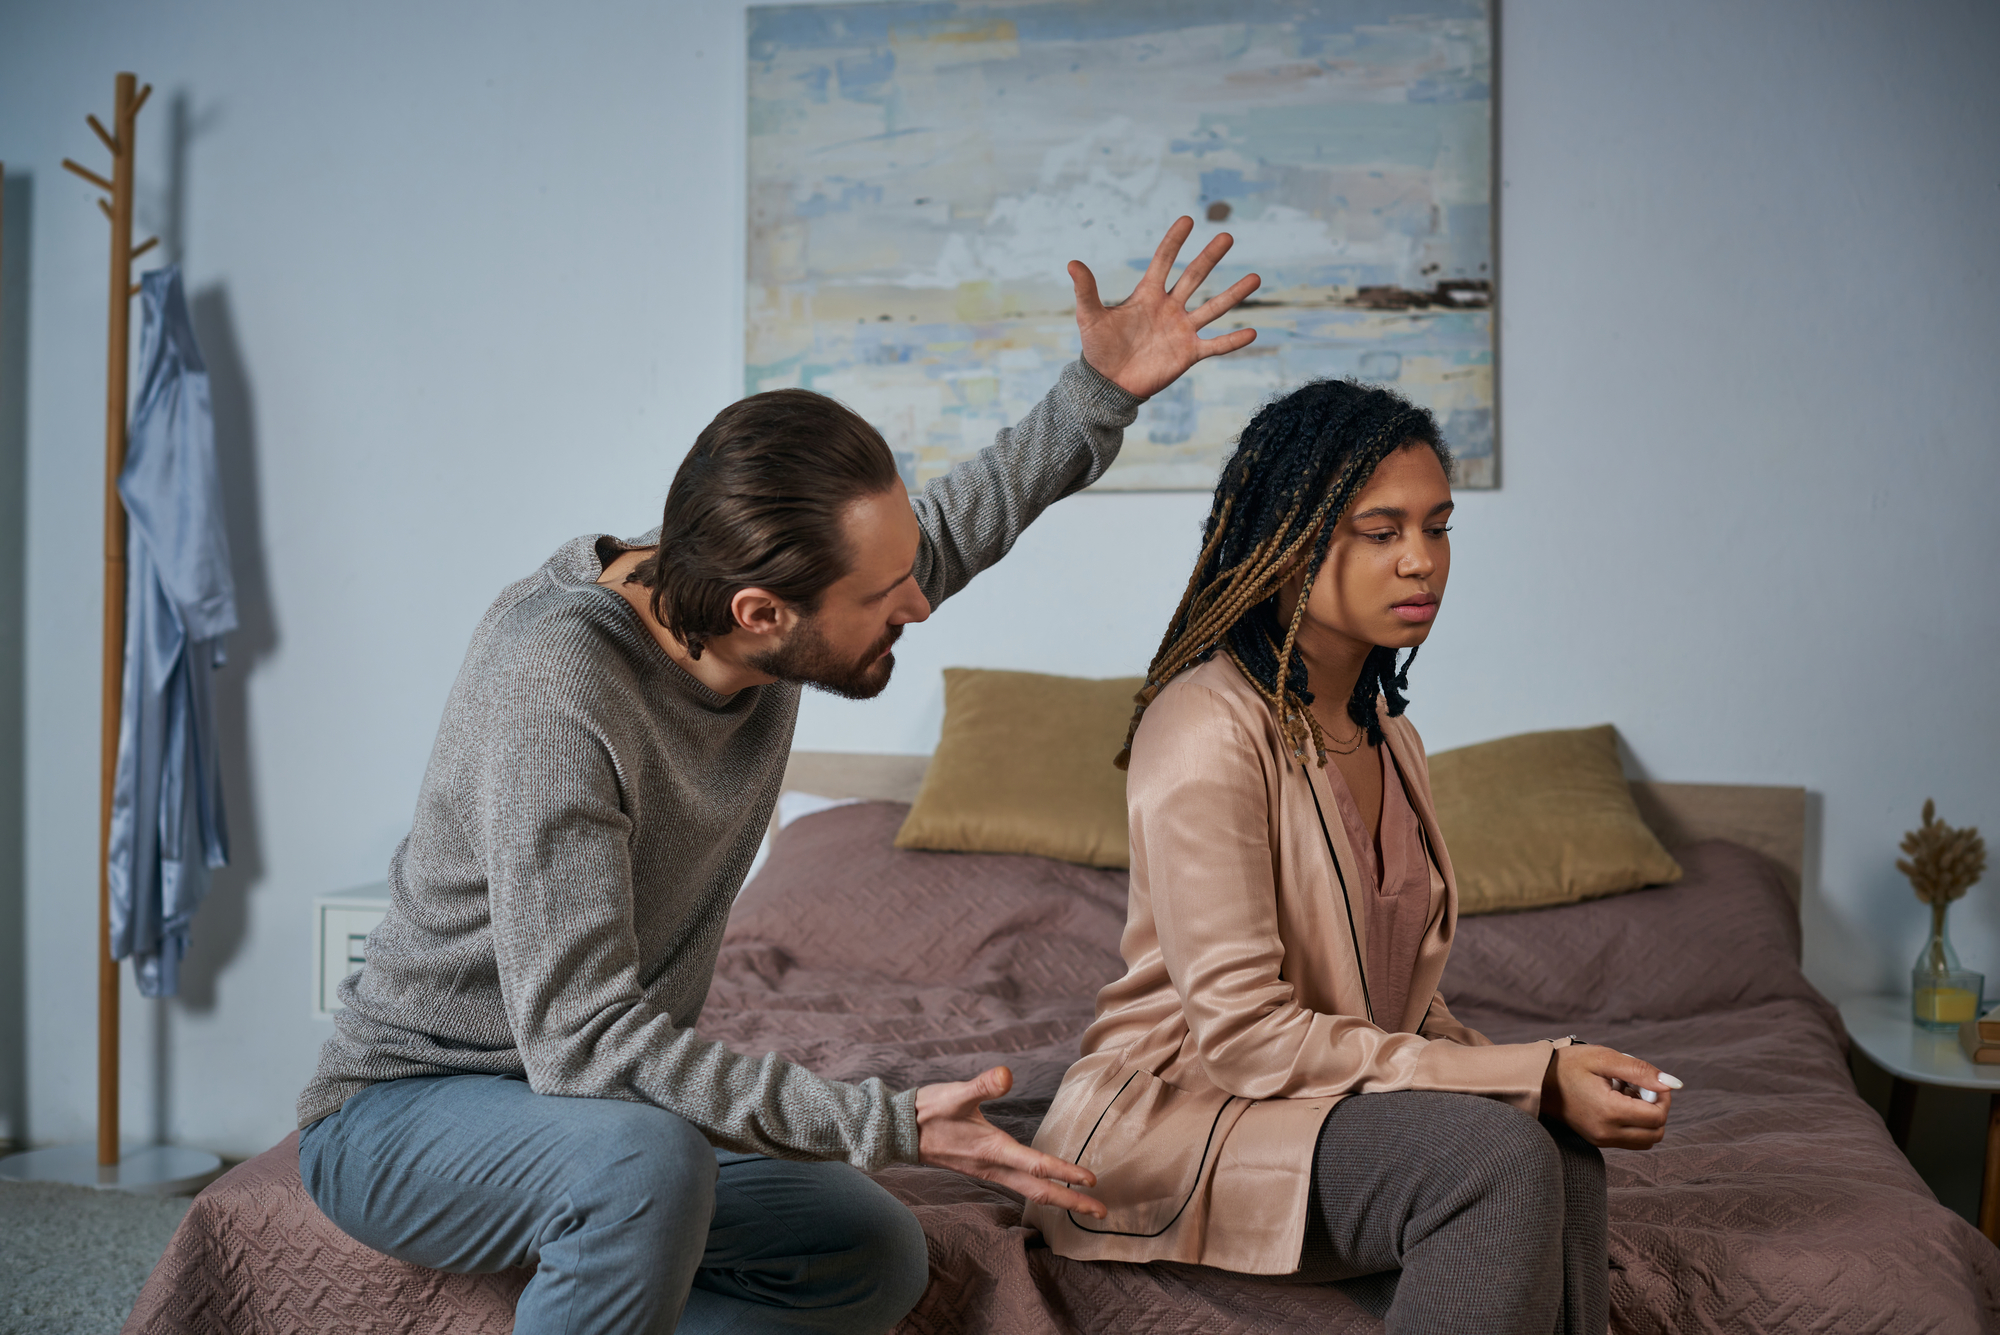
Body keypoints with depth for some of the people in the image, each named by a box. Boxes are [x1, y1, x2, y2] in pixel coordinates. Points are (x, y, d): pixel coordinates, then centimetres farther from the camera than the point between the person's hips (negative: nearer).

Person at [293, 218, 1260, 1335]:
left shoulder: (760, 615, -9)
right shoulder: (555, 693, -33)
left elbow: (955, 524, 11)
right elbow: (580, 1039, -34)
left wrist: (1103, 394, -2)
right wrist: (891, 1124, -36)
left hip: (599, 1109, 7)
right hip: (399, 1116, -7)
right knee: (646, 1159, -38)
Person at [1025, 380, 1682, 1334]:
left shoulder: (1389, 740, 12)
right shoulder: (1208, 725, -17)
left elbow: (1402, 1004, 13)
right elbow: (1244, 1033, -22)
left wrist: (1546, 1076, -8)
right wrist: (1530, 1077, -21)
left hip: (1342, 1100, 7)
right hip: (1171, 1119, -7)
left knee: (1566, 1157, -23)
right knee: (1500, 1154, -29)